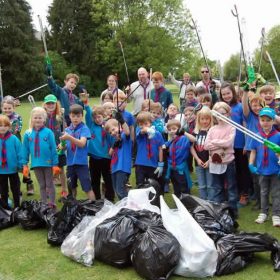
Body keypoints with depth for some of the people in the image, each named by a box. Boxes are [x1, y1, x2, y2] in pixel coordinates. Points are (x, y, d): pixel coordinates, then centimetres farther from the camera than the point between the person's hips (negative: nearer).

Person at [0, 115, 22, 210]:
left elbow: (19, 153, -9)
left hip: (13, 169, -1)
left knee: (15, 188, 14)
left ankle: (17, 207, 27)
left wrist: (20, 165, -11)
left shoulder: (14, 139, -12)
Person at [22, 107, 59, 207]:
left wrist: (55, 164, -9)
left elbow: (53, 149, -8)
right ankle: (44, 204, 25)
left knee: (49, 184, 9)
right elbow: (25, 150, 2)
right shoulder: (28, 134, -2)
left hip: (48, 163, -3)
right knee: (42, 185, 15)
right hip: (36, 164, 3)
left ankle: (52, 204, 18)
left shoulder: (48, 132, -10)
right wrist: (25, 164, 0)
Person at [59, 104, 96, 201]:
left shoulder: (84, 128, -8)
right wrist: (62, 146, -11)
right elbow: (66, 145, 12)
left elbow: (82, 143, -23)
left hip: (81, 162, -5)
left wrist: (69, 137, -37)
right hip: (70, 162, 5)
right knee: (72, 187, 18)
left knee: (87, 188, -3)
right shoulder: (67, 129, 7)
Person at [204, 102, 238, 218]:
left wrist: (214, 142, -9)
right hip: (214, 162, 3)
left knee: (231, 187, 7)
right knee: (217, 188, 12)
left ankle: (233, 210, 16)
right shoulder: (212, 129, 6)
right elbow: (206, 145, -3)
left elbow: (228, 143, -17)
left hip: (228, 162, -3)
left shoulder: (231, 128, -3)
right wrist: (221, 145, -14)